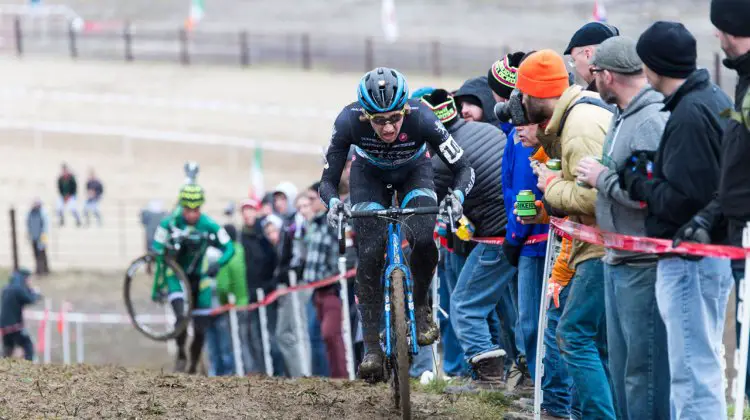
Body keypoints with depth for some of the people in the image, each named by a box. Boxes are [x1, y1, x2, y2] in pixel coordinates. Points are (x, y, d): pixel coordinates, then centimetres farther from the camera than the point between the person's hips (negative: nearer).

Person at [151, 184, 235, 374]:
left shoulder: (209, 225, -13)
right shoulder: (170, 223, -15)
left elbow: (229, 248, -10)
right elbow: (156, 249, -8)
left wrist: (218, 264, -30)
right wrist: (158, 282, -15)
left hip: (199, 278, 2)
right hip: (176, 276, -1)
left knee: (200, 329, 2)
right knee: (181, 317, -23)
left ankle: (193, 367, 21)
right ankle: (180, 354, 2)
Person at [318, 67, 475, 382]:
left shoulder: (421, 119, -37)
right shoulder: (349, 122, -34)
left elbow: (463, 168, -29)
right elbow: (328, 180, -25)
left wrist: (457, 196, -50)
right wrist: (333, 203, -48)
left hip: (413, 172, 0)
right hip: (369, 175, 0)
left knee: (423, 240, -27)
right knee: (369, 255, -17)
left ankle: (421, 306, 1)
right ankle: (372, 348, -9)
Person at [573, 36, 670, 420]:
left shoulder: (652, 122, -19)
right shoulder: (621, 117, 13)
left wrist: (602, 177, -16)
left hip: (643, 267, -10)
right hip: (617, 262, 10)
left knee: (644, 369, -7)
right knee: (621, 365, 17)